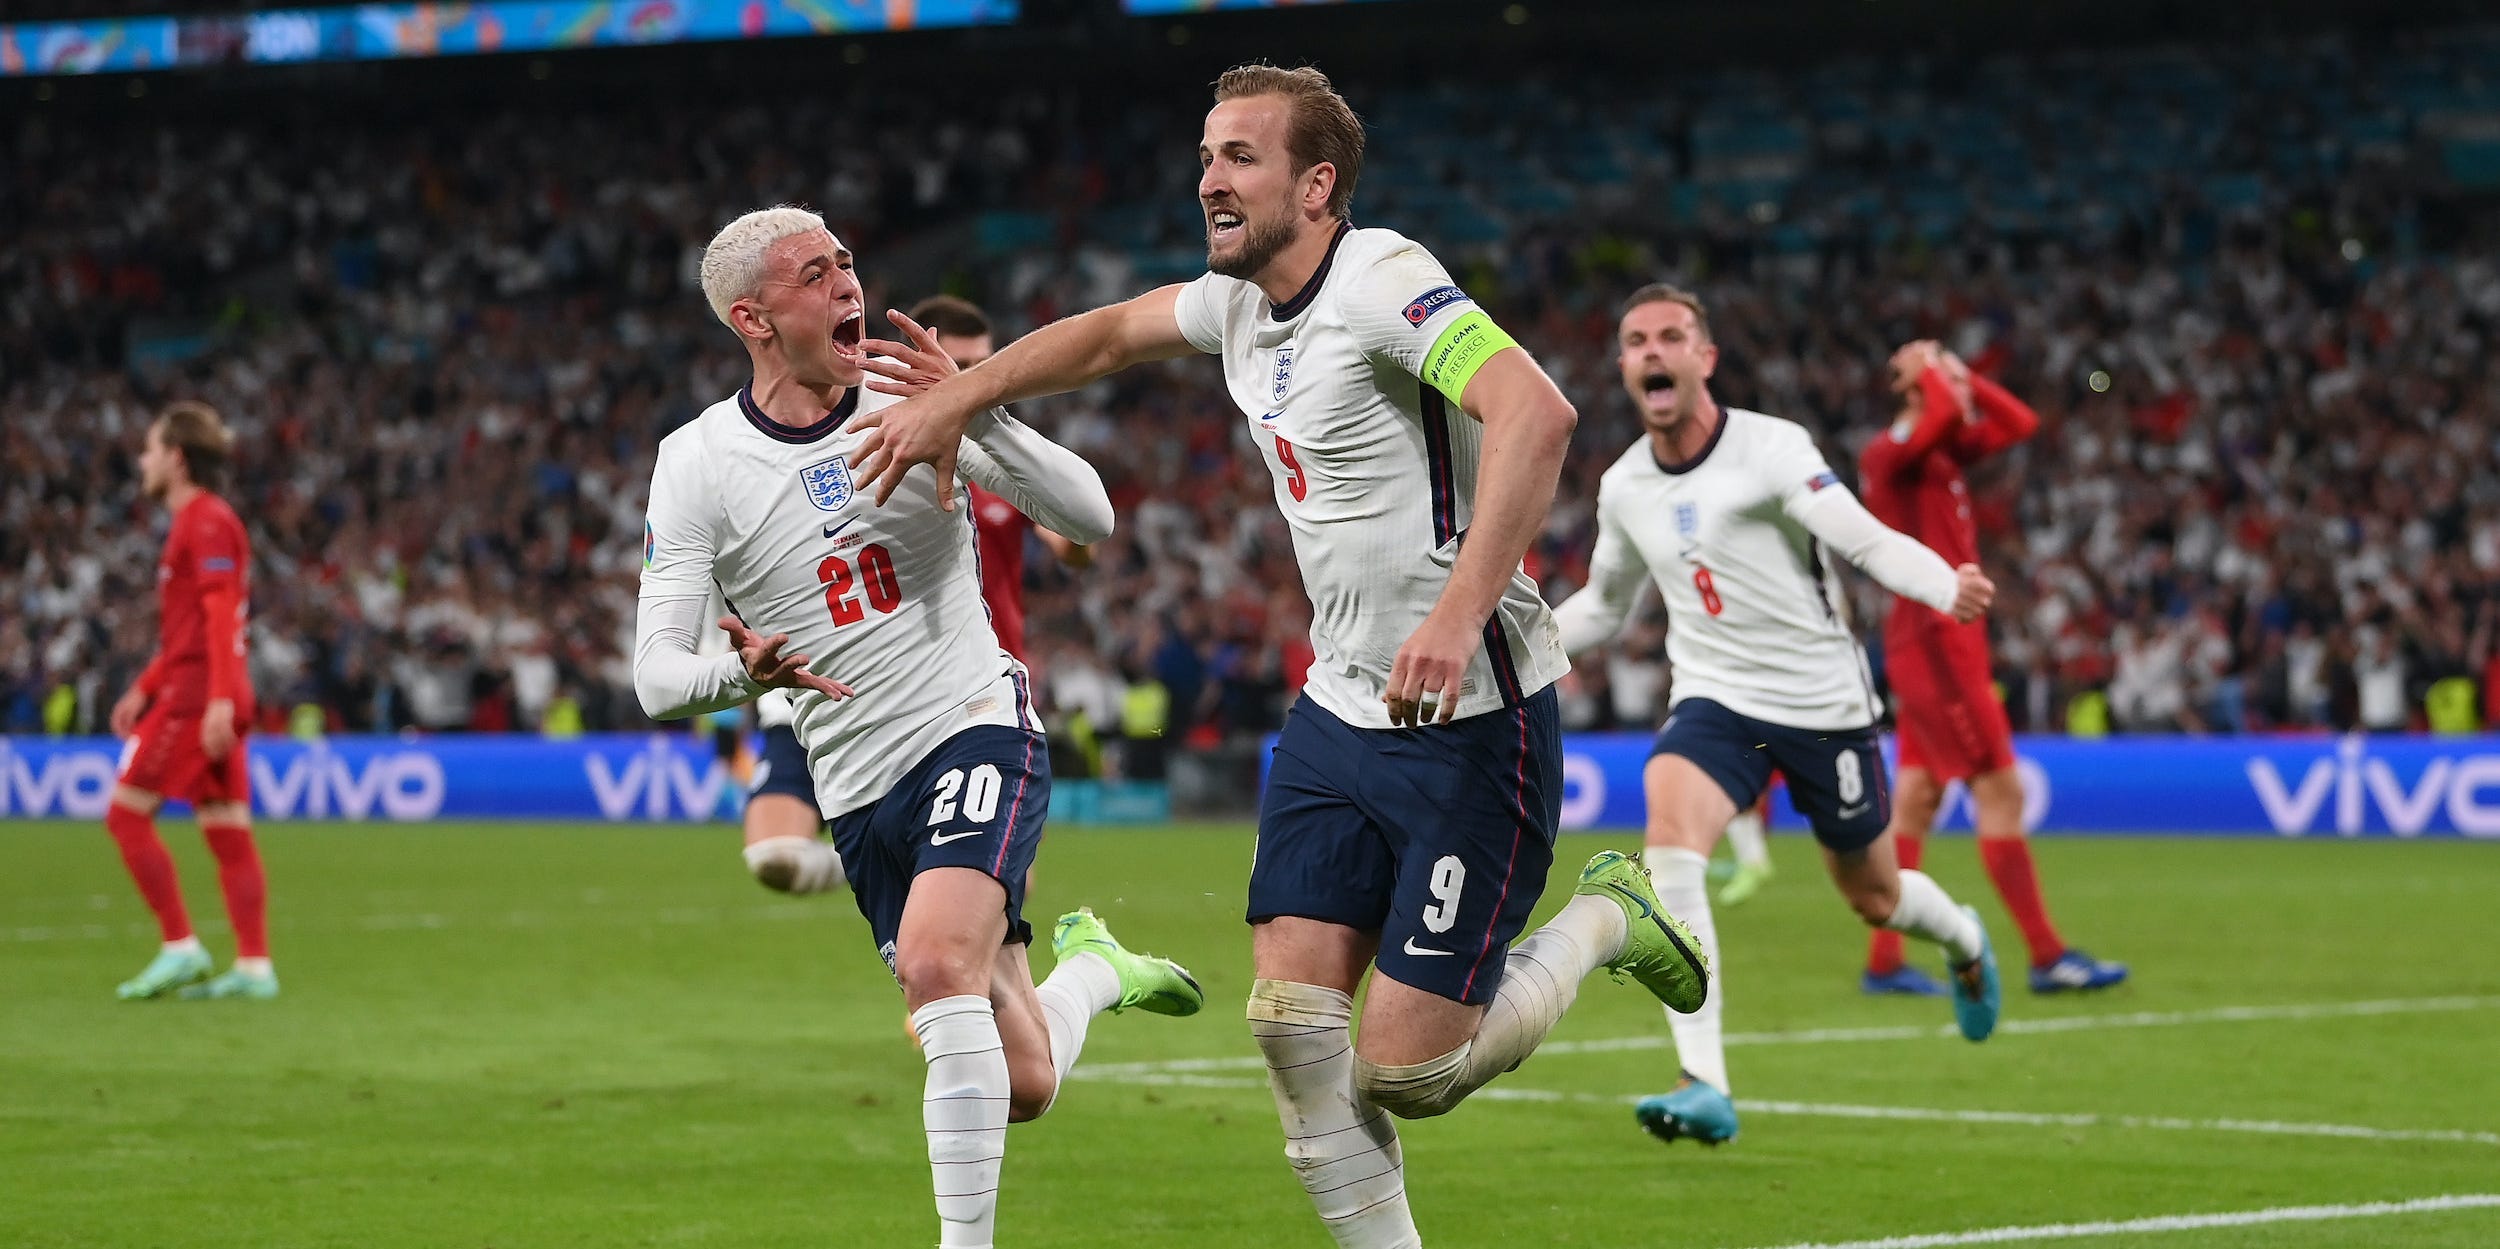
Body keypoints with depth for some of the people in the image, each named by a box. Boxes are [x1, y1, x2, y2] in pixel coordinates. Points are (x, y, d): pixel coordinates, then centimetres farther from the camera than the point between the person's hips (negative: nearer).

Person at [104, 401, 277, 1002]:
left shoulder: (206, 522, -10)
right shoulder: (194, 521, 21)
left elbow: (221, 615, -19)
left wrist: (219, 698, -25)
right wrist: (143, 690, 25)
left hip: (197, 698, -10)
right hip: (207, 699, 10)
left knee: (127, 811, -8)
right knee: (228, 833, 4)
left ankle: (181, 948, -9)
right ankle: (254, 965, -1)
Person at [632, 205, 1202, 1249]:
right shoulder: (697, 464, -5)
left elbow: (1090, 517, -9)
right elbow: (656, 675, -9)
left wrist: (976, 416, -23)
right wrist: (742, 674, -32)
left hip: (980, 731, -2)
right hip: (859, 789, 2)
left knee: (937, 963, -30)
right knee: (1021, 1086, 2)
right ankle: (1092, 972, 37)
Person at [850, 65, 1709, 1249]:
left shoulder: (1381, 278, -19)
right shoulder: (1240, 302, 8)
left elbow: (1534, 412, -34)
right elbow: (1109, 333, 28)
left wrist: (1461, 609, -41)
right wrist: (950, 399, 21)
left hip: (1467, 717, -8)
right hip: (1340, 709, 8)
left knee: (1402, 1068, -8)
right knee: (1290, 1016, -3)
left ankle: (1604, 919, 18)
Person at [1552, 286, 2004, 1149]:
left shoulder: (1771, 448, -14)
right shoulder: (1623, 487, 3)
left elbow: (1868, 542, -24)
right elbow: (1603, 607, 21)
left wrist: (1946, 588, -43)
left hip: (1823, 701, -3)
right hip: (1716, 698, 3)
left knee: (1873, 898, 12)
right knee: (1669, 836, -27)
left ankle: (1965, 942, 52)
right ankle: (1704, 1086, -30)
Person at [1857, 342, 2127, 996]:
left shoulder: (1944, 450, 15)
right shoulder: (1888, 452, -12)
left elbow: (2019, 422, 20)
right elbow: (1945, 415, -31)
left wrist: (1961, 373, 11)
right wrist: (1932, 373, -11)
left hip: (1951, 641, 10)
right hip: (1933, 639, -10)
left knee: (1916, 796, 8)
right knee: (1999, 790, -8)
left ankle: (1883, 962, 8)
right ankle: (2047, 955, -6)